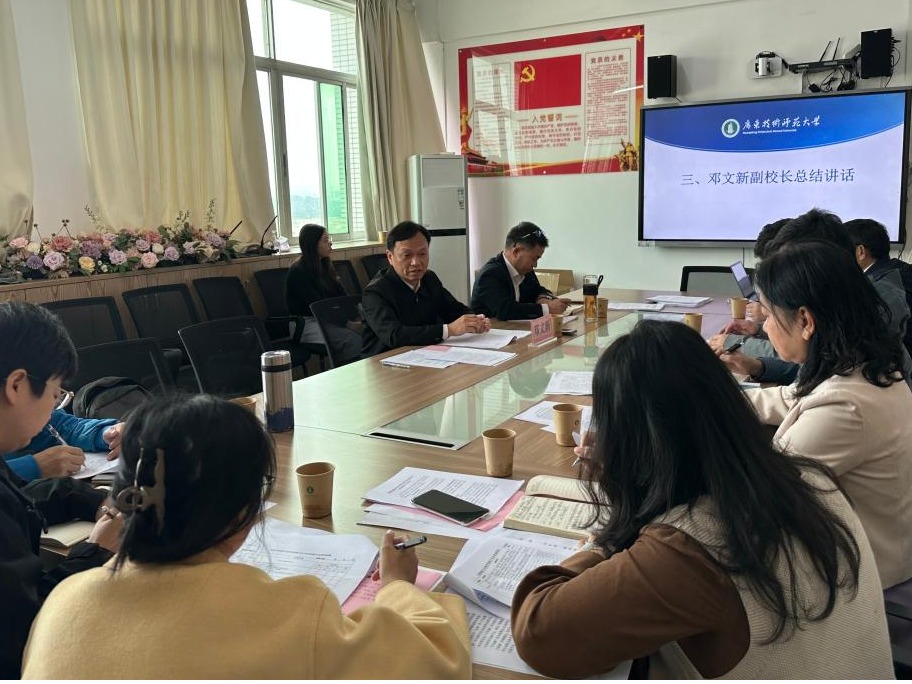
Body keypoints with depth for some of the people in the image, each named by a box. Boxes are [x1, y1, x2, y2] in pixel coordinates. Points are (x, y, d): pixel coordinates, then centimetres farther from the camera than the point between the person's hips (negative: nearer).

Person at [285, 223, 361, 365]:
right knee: (354, 340, -32)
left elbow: (342, 295, 11)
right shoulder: (298, 272, -9)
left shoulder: (324, 265, 17)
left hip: (328, 319, 8)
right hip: (307, 323, -8)